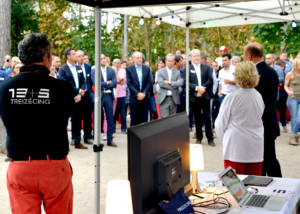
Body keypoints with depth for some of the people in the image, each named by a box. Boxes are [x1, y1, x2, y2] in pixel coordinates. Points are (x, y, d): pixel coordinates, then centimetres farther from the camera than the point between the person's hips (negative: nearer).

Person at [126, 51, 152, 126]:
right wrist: (137, 94, -12)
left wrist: (144, 93, -8)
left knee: (144, 119, 5)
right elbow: (129, 84, -5)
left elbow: (149, 83, 5)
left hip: (144, 97, 2)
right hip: (134, 98, -2)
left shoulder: (147, 68, 9)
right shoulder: (129, 69, 1)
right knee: (134, 120, 1)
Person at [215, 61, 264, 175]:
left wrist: (223, 136, 17)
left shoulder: (231, 97, -11)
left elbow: (220, 124, -3)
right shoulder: (258, 96, 1)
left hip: (236, 147, -4)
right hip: (256, 147, 4)